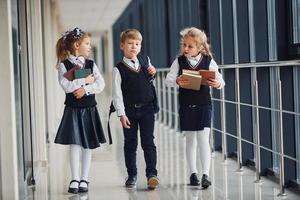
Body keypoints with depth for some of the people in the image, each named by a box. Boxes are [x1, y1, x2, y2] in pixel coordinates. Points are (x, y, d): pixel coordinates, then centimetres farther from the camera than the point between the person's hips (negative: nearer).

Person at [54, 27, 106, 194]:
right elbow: (66, 86, -18)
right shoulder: (63, 65, -4)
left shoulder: (91, 64, 7)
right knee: (75, 144, -6)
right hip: (73, 109, -3)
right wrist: (86, 80, -13)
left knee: (88, 145, 5)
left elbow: (101, 85, -5)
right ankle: (74, 180, 2)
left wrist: (85, 89, -18)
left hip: (89, 109, 3)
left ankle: (84, 179, 13)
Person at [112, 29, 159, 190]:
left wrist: (152, 74, 1)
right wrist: (121, 114, -14)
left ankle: (151, 174, -5)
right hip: (129, 110, -2)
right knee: (130, 143, 7)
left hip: (146, 108, 2)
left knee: (148, 142, -4)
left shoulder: (146, 61, 7)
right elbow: (117, 93, -8)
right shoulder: (119, 69, -6)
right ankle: (132, 175, 18)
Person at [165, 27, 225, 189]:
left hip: (203, 104, -2)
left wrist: (217, 84, -26)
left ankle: (205, 174, -6)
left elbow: (220, 80, -3)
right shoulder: (179, 61, 1)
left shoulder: (209, 61, -3)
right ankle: (193, 173, 21)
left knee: (203, 140, -7)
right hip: (186, 106, 2)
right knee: (190, 140, 11)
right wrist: (177, 81, -24)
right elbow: (168, 79, -3)